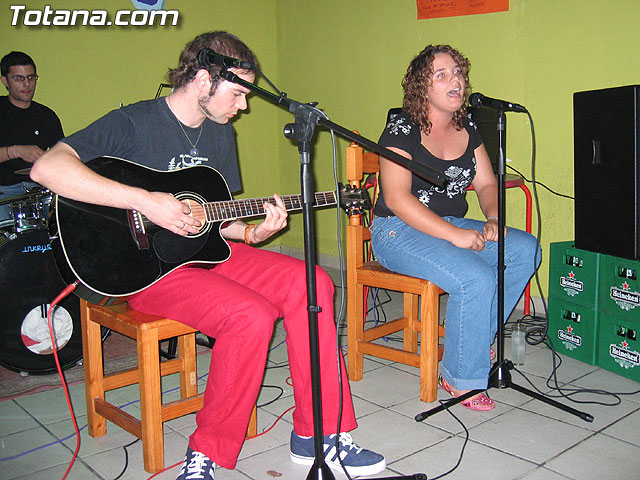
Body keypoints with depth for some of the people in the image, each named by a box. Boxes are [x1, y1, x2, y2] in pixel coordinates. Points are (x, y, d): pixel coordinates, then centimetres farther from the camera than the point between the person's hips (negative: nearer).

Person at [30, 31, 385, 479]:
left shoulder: (221, 133, 13)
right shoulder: (134, 123, -11)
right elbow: (47, 168, -26)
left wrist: (253, 233, -2)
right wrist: (145, 201, -29)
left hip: (205, 252, 7)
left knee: (312, 284, -11)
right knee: (251, 314, -30)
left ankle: (319, 433, -4)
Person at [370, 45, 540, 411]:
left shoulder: (468, 130, 11)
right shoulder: (402, 130, -11)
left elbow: (487, 184, 15)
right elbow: (397, 199, -20)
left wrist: (494, 219, -9)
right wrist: (455, 235, -25)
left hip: (455, 226, 7)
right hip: (400, 231, -7)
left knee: (525, 249, -12)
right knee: (475, 279, -29)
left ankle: (480, 341, 0)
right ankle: (460, 379, -11)